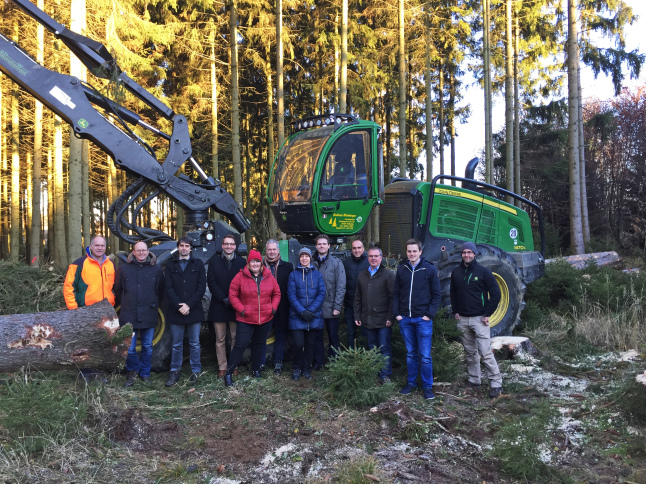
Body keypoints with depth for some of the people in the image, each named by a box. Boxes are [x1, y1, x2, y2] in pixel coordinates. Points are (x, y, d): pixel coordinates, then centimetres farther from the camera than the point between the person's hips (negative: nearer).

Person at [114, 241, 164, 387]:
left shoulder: (156, 269, 5)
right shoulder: (124, 268, 3)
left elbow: (161, 291, 13)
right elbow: (117, 290, 12)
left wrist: (153, 305, 10)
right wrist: (125, 305, 13)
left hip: (149, 316, 1)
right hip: (129, 315, -1)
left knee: (147, 347, 10)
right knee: (129, 349, 1)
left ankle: (145, 373, 26)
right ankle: (133, 370, 25)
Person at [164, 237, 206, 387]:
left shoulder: (198, 264, 6)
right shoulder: (170, 265, 8)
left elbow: (201, 287, -1)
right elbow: (168, 288, 1)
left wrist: (189, 305, -10)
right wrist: (179, 306, -11)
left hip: (194, 311, 0)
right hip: (175, 311, 1)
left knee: (194, 344, 6)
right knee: (177, 345, 8)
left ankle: (196, 371, 17)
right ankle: (174, 372, 18)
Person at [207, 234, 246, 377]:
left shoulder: (242, 262, 6)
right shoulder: (214, 261, 6)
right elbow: (211, 282, -1)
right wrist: (224, 299, -11)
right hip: (218, 306, 0)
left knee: (235, 339, 5)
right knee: (220, 340, 5)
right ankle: (222, 367, 14)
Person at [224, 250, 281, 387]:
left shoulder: (269, 277, 3)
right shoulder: (240, 277, -7)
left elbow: (277, 293, 12)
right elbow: (232, 295, -4)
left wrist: (273, 308, 0)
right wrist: (241, 309, -11)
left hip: (265, 318, 4)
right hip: (246, 319, -4)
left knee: (259, 344, 16)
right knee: (240, 345, -6)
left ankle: (256, 369, 32)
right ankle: (228, 373, 5)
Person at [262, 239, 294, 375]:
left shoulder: (287, 267, 4)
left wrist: (289, 306, -5)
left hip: (281, 308, 0)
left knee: (281, 335, 9)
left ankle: (278, 362, 21)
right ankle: (260, 363, 17)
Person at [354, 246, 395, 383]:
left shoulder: (388, 275, -3)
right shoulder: (362, 276, 13)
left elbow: (393, 298, -7)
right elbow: (357, 298, 16)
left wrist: (390, 317, -12)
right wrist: (357, 316, 10)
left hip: (383, 320, -5)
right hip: (367, 319, 5)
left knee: (384, 348, -1)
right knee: (372, 348, 12)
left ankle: (385, 375, 8)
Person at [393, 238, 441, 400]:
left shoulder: (429, 269, -2)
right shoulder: (402, 269, 6)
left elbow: (437, 294, -1)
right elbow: (396, 293, 10)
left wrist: (430, 314, -8)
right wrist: (397, 313, 1)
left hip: (423, 319, -3)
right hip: (405, 319, 3)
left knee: (425, 355, 0)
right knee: (410, 353, 14)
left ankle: (427, 386, 13)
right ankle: (411, 382, 25)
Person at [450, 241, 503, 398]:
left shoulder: (483, 271, -7)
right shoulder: (456, 272, 7)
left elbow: (496, 294, -7)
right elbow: (453, 293, 18)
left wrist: (487, 314, -10)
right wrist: (455, 311, 8)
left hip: (479, 319, -5)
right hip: (463, 319, 5)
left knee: (486, 352, -8)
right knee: (470, 352, 13)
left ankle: (496, 384, 0)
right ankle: (474, 380, 24)